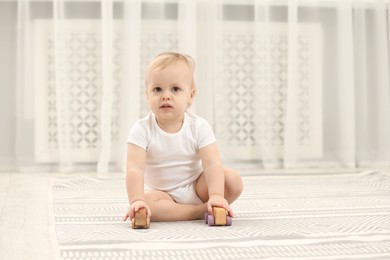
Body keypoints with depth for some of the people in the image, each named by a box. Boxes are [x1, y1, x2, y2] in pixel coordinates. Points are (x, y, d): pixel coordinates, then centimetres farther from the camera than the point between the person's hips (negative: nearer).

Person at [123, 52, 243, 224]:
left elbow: (212, 164, -21)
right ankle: (202, 210, -26)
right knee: (148, 203, -35)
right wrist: (136, 200, -42)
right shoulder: (142, 130, -15)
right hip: (161, 193, -1)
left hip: (196, 187, 1)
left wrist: (216, 195, -38)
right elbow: (135, 169, -25)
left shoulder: (199, 127, -11)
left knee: (233, 181, -21)